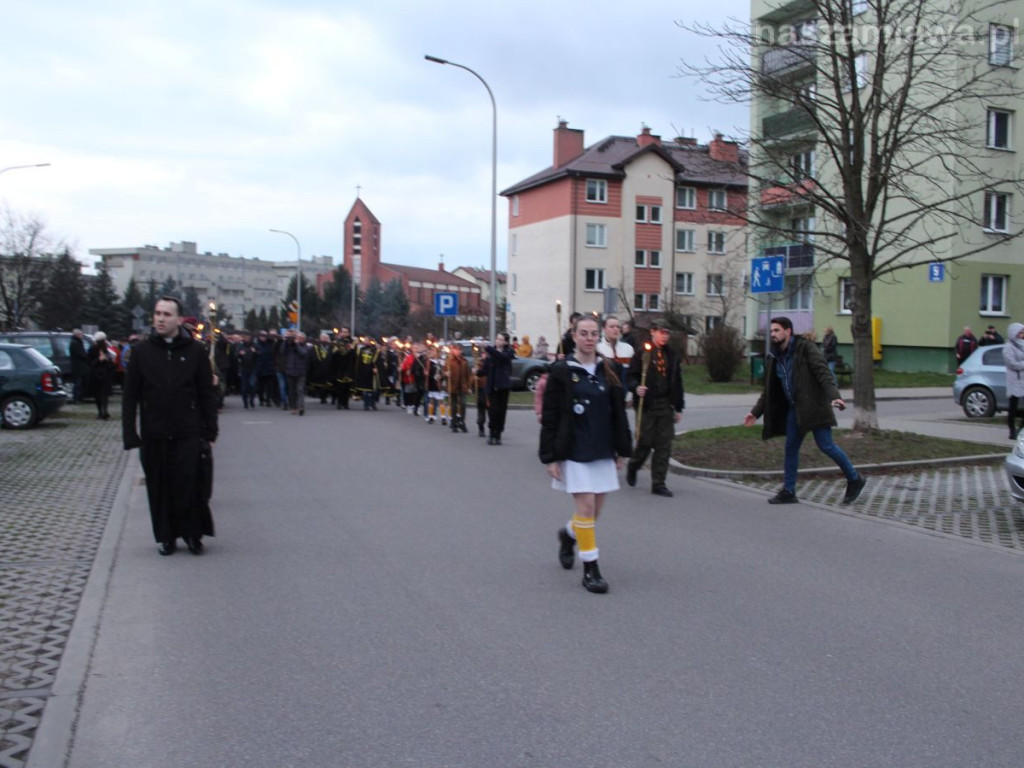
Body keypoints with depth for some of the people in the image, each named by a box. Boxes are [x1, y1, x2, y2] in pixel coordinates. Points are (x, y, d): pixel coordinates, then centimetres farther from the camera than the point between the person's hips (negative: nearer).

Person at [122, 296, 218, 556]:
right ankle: (166, 536, 21)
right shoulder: (142, 351, 4)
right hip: (153, 435, 2)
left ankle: (192, 533, 13)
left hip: (188, 434, -2)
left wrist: (209, 431, -1)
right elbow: (130, 396, 5)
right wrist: (130, 434, -1)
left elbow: (207, 393, 3)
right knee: (159, 488, 8)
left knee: (188, 484, -4)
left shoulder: (195, 351, 1)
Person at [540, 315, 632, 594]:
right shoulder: (561, 371, -6)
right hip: (574, 452, -5)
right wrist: (550, 457, -9)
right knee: (586, 505, -10)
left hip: (602, 451, 5)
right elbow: (549, 417, -6)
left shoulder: (608, 371, 7)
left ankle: (568, 535, 41)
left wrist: (622, 450, 10)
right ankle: (590, 569, 1)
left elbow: (619, 413, 12)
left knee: (595, 509, 10)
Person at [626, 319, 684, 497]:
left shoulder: (672, 355, 12)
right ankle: (632, 467, 30)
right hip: (647, 404, -4)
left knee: (664, 445, 1)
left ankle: (658, 484, 7)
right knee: (645, 442, 0)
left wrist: (679, 407, 13)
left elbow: (677, 381, 14)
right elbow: (631, 376, -3)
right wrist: (636, 387, -25)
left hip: (666, 405, 4)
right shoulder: (641, 353, -2)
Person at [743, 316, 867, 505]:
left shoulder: (806, 348, -10)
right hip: (794, 409, 7)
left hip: (813, 406, -7)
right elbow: (768, 390, 16)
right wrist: (756, 412, 11)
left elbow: (823, 373, -19)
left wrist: (834, 396, -33)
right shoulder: (774, 358, 10)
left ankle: (854, 479, 12)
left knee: (826, 445, -7)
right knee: (791, 448, 6)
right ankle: (788, 491, 13)